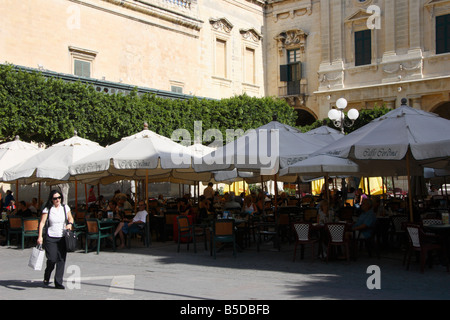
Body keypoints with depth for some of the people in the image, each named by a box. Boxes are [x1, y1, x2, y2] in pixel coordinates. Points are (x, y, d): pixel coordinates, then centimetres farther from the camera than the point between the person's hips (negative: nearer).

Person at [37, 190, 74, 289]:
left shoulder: (65, 207, 7)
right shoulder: (47, 209, -2)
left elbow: (70, 218, 19)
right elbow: (42, 223, -6)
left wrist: (70, 224, -4)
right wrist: (40, 236, -15)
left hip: (62, 238, 3)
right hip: (50, 237, -3)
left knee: (61, 260, -3)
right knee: (52, 259, -7)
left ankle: (58, 282, 3)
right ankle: (46, 277, 23)